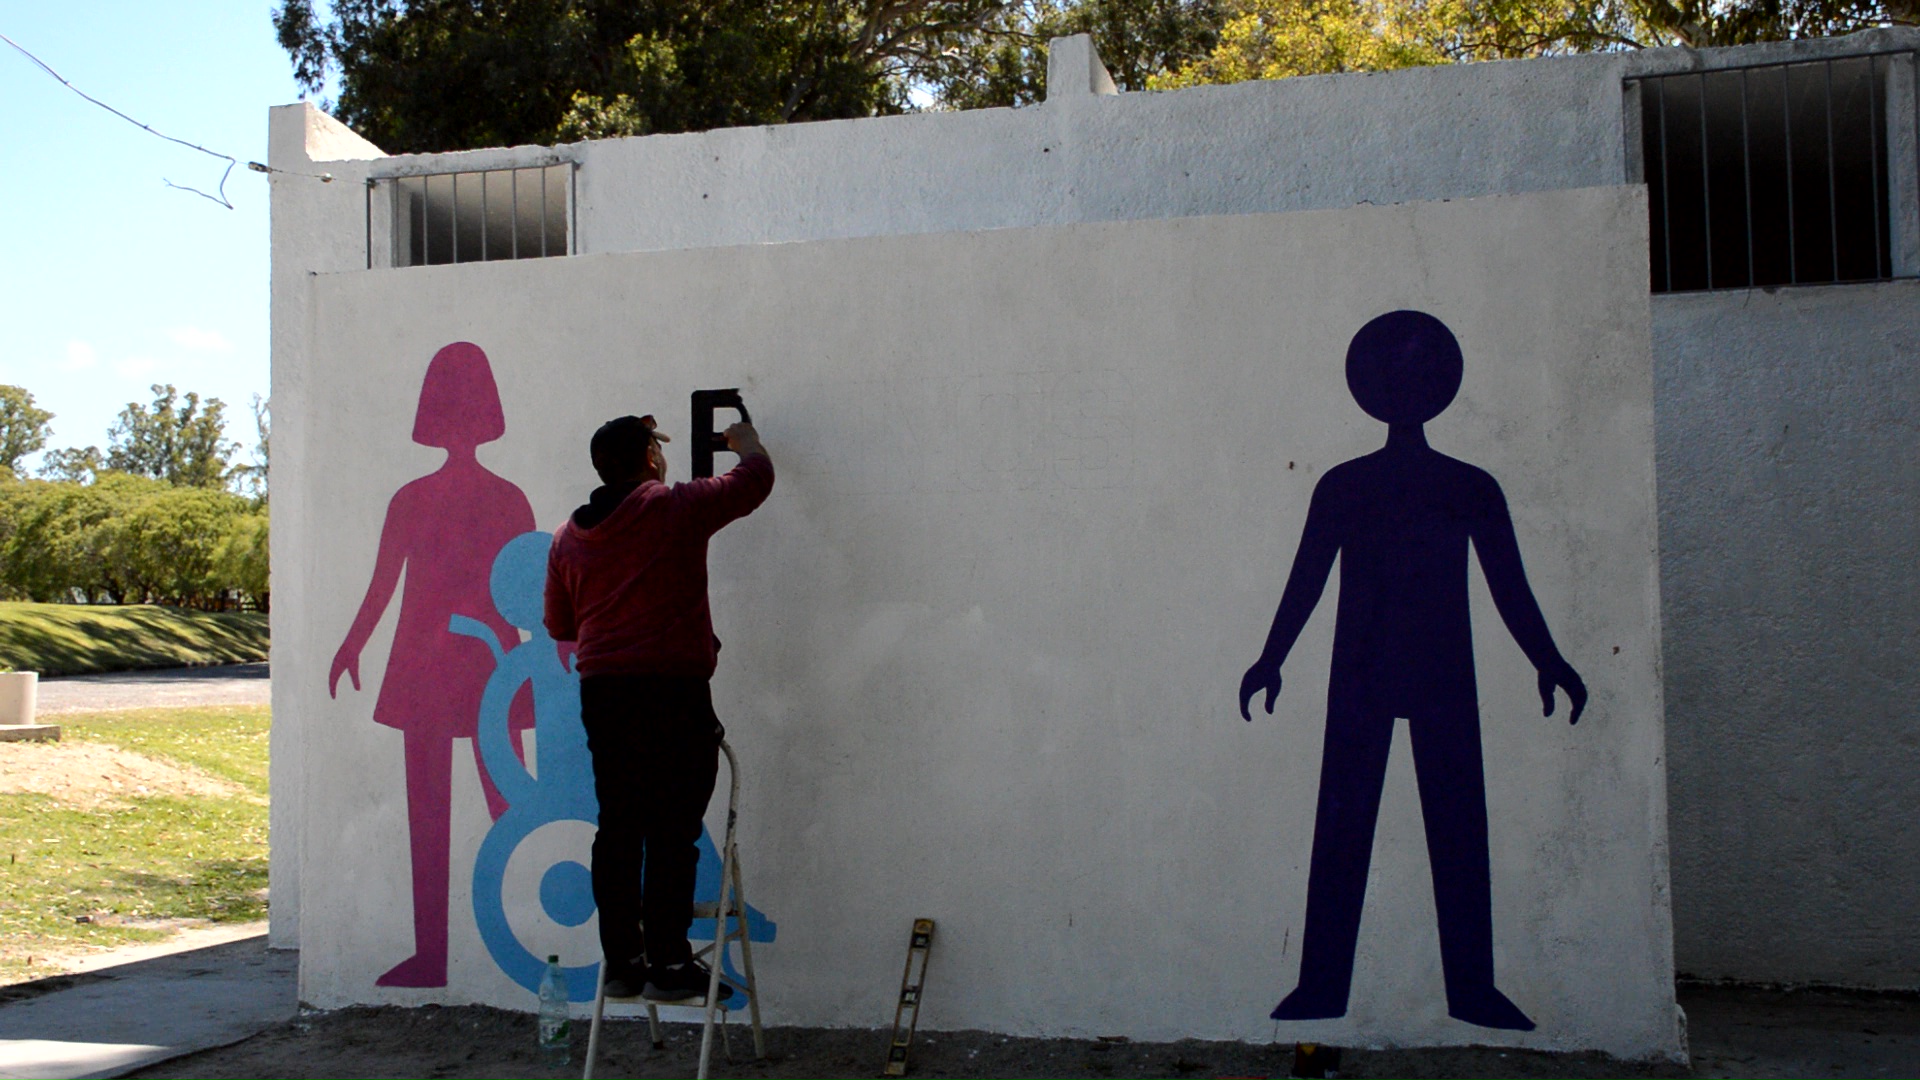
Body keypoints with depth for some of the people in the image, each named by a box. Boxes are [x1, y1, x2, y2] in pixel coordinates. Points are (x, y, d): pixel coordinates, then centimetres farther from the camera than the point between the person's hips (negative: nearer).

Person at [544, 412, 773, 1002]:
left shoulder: (569, 536, 12)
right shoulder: (675, 508, -4)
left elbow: (559, 624, 19)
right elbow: (757, 475, 6)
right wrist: (744, 439, 27)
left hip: (602, 694, 6)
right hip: (673, 692, -6)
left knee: (618, 830, 10)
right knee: (672, 832, -3)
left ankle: (621, 960, 13)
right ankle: (667, 963, -3)